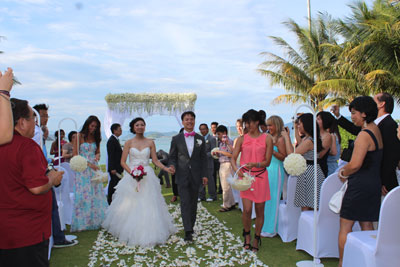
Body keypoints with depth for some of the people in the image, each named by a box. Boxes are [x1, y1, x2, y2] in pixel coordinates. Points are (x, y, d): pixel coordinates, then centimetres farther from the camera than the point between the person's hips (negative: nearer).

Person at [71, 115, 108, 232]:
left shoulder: (95, 137, 11)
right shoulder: (79, 136, -4)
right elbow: (75, 155, -7)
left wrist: (97, 156, -3)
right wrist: (89, 164, -17)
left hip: (94, 168, 5)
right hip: (82, 169, -5)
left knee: (96, 194, 3)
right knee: (84, 195, -3)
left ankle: (96, 220, 10)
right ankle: (83, 222, 6)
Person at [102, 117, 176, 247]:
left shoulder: (150, 142, 6)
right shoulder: (129, 142, 3)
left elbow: (155, 160, 5)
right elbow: (122, 161, 0)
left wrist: (166, 168, -11)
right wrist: (132, 172, -15)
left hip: (147, 177, 1)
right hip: (131, 176, -1)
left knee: (148, 206, -2)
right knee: (130, 206, 0)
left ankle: (148, 234, 9)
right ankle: (130, 233, 16)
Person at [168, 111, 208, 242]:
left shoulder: (200, 139, 8)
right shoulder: (176, 139, 3)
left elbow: (203, 158, 8)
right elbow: (172, 157, 5)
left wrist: (204, 175, 3)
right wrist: (172, 166, -17)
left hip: (195, 176, 2)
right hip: (182, 176, -2)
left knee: (193, 203, 10)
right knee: (185, 202, -9)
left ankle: (191, 226, 25)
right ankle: (188, 231, -10)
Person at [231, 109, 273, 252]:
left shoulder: (267, 139, -1)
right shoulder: (242, 139, 4)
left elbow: (267, 162, -3)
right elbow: (233, 158, -1)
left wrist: (255, 164, -21)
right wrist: (236, 169, -22)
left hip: (260, 177, 0)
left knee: (259, 211, 6)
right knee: (247, 210, -6)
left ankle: (256, 238, 26)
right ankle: (247, 234, 22)